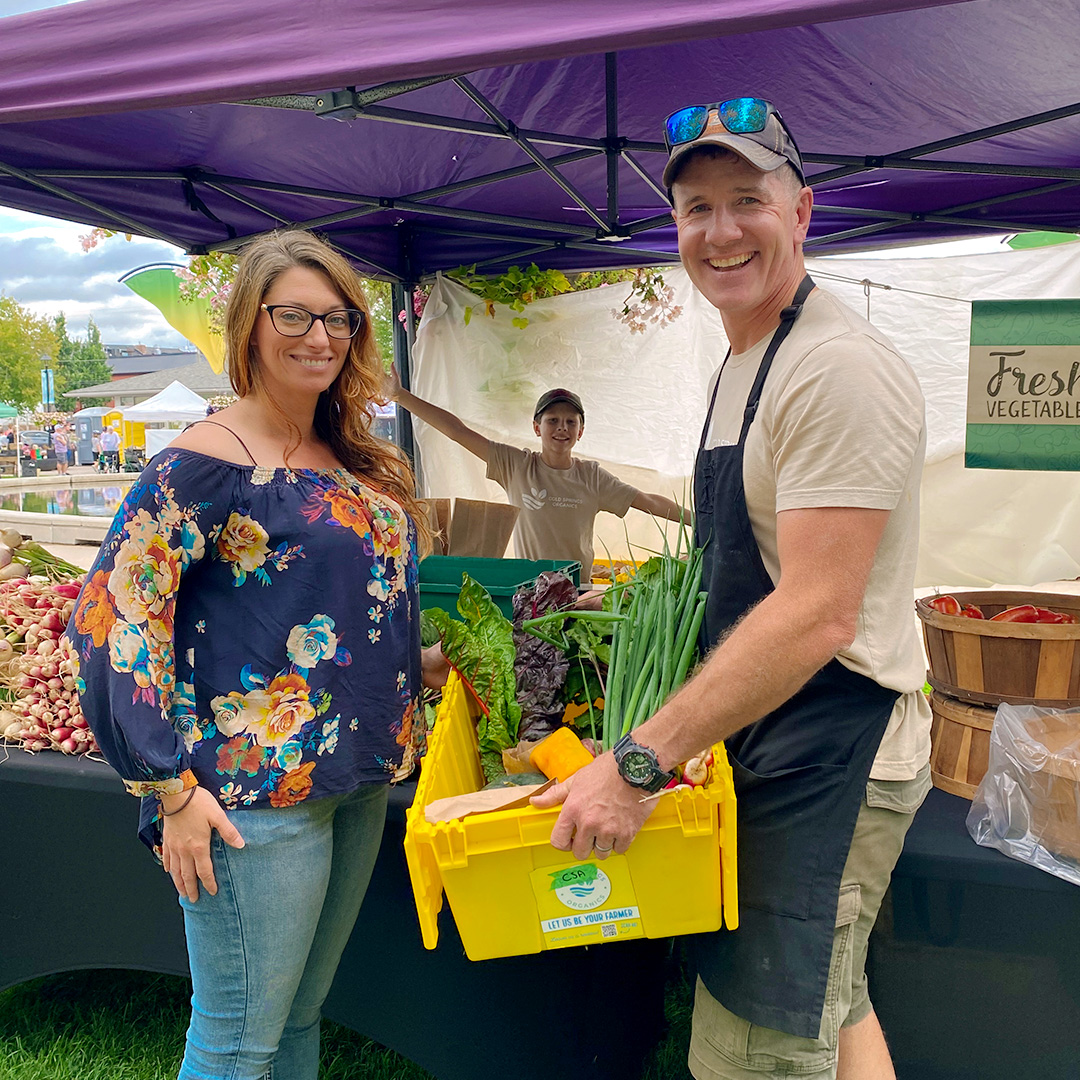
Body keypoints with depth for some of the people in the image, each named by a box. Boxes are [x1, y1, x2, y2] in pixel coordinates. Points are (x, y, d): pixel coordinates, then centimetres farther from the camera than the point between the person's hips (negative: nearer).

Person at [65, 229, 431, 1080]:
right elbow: (115, 618, -17)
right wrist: (170, 787, -17)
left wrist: (403, 720, 17)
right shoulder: (207, 462, -13)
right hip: (252, 796, -7)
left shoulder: (360, 462, 10)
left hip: (362, 781, 7)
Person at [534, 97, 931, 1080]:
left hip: (831, 754, -10)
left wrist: (639, 761, -26)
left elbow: (818, 614, -26)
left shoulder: (839, 368, -20)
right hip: (768, 738, 10)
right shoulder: (742, 366, 12)